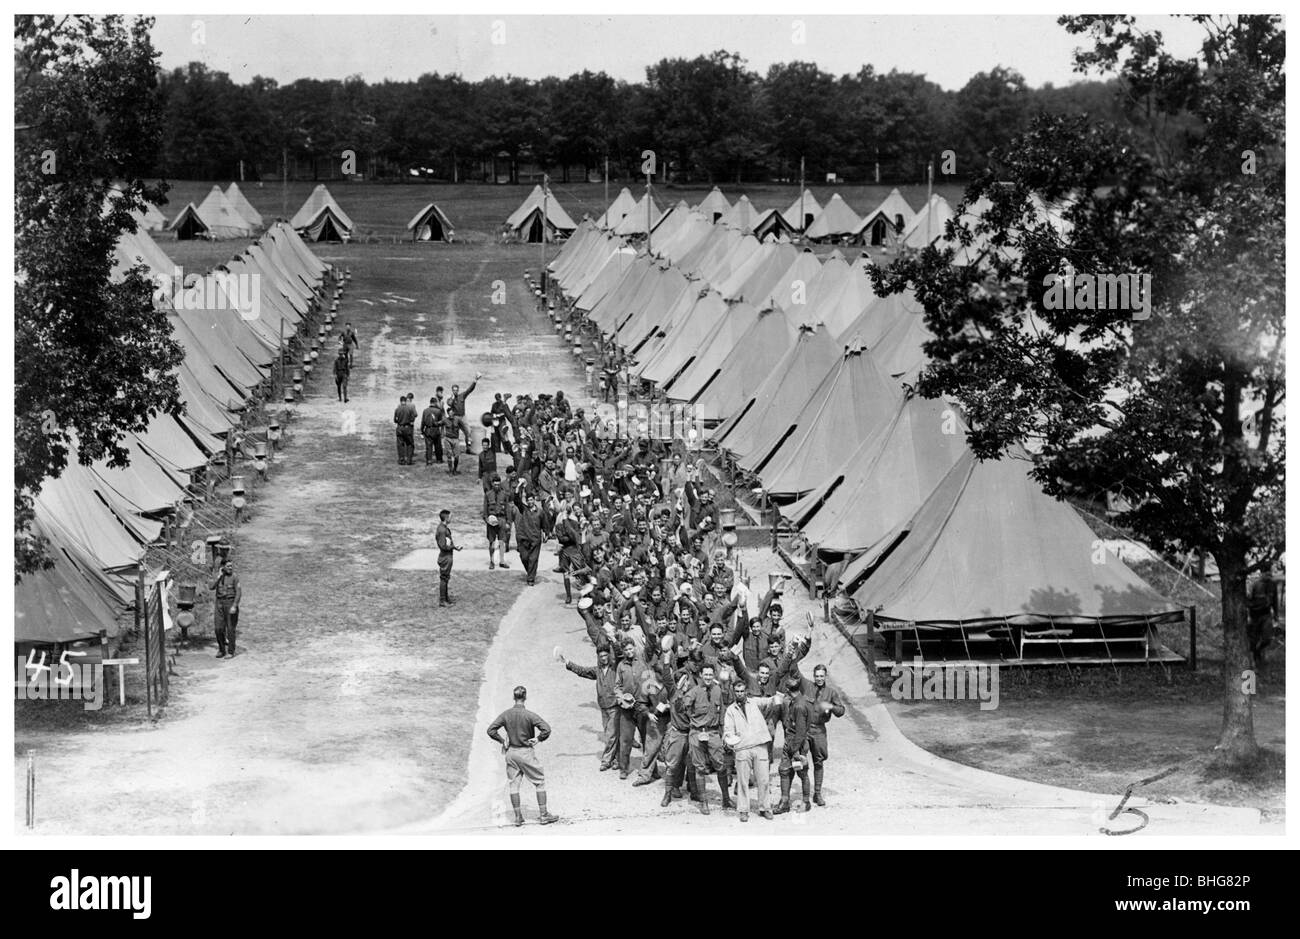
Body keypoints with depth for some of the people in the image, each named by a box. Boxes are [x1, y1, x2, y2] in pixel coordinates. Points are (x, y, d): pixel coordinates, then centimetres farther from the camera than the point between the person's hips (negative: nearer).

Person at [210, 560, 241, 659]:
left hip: (230, 603, -4)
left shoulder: (234, 578, -5)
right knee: (219, 628, 2)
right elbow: (212, 587, -3)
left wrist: (234, 606, -19)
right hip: (220, 604, 4)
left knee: (230, 629, -1)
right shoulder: (219, 577, 10)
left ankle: (231, 652, 6)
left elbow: (239, 593, -10)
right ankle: (221, 650, 15)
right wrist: (219, 576, -8)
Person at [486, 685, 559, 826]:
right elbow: (546, 729, -24)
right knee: (540, 782, 9)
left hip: (511, 752, 4)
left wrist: (502, 741, 5)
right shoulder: (529, 715, -16)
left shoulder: (505, 714, -4)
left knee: (514, 784, 11)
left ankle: (517, 816, 12)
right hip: (526, 752, -4)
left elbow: (491, 730, -5)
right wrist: (538, 739, -7)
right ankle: (543, 814, 8)